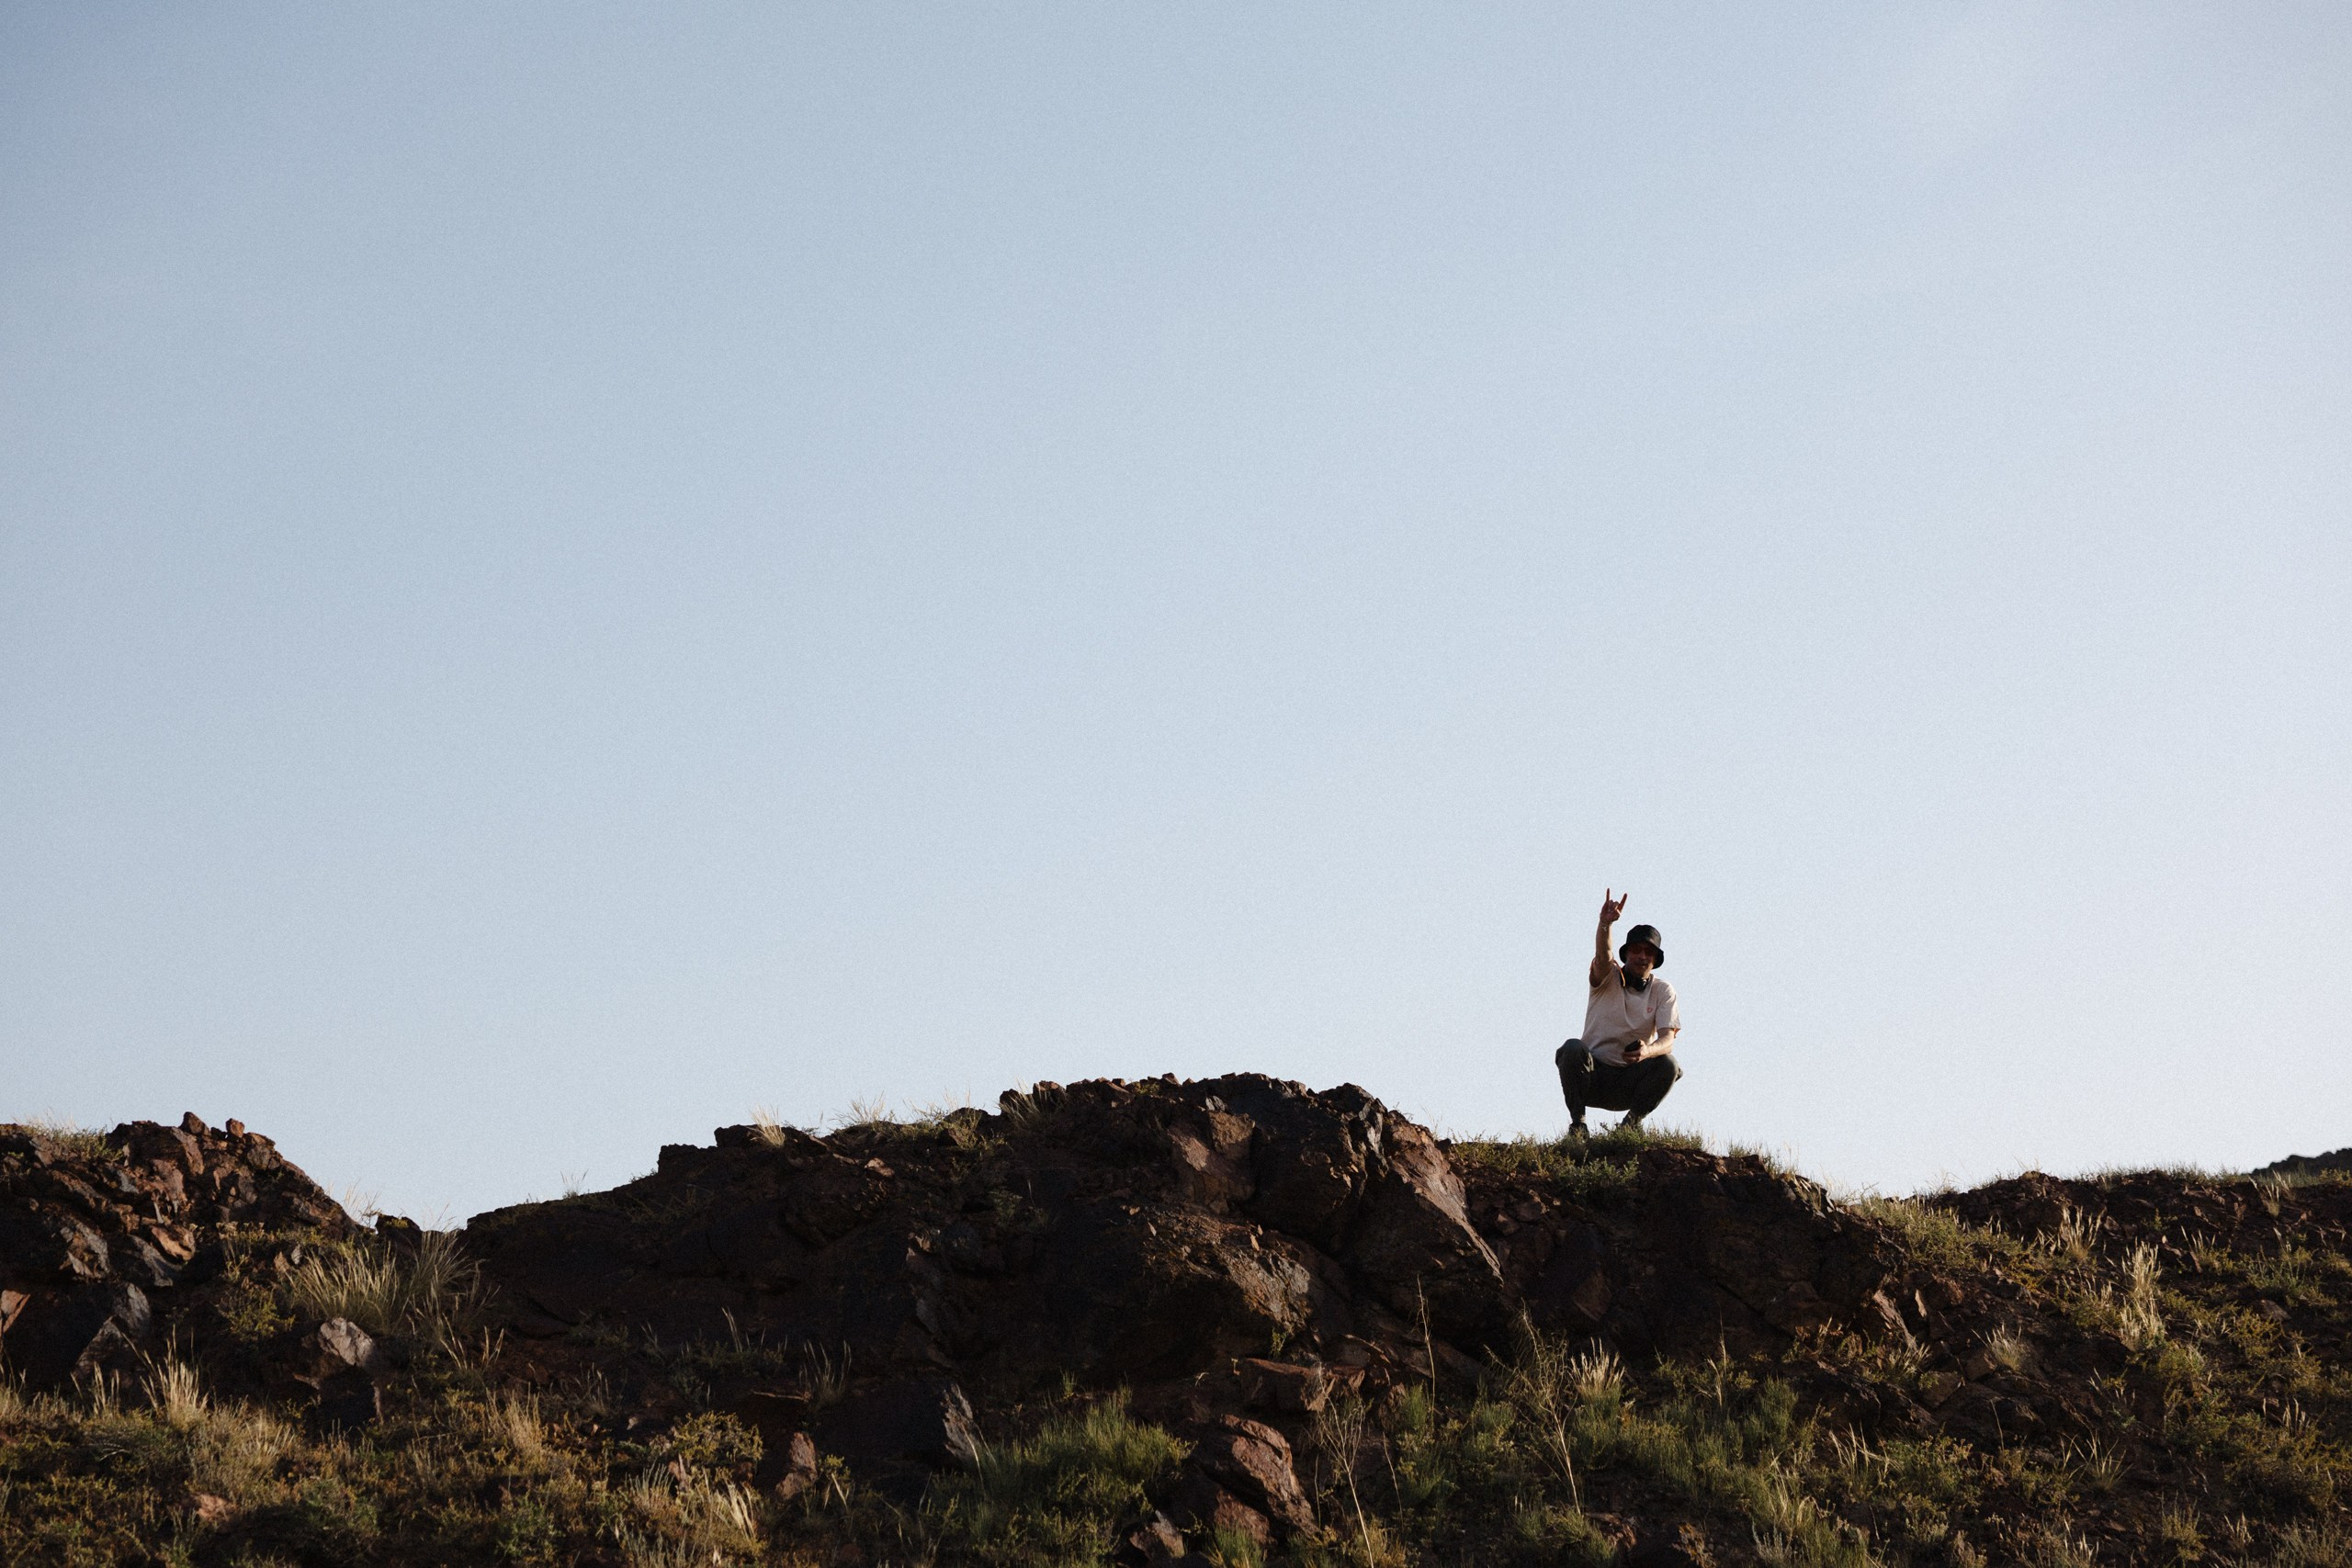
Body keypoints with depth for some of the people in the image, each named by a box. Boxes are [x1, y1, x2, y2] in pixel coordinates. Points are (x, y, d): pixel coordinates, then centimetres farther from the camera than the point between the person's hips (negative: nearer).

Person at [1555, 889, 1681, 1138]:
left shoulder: (1663, 991, 3)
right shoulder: (1608, 978, 0)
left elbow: (1667, 1039, -10)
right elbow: (1602, 955, -25)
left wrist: (1647, 1052, -35)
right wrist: (1605, 924, -48)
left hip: (1629, 1084, 1)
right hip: (1593, 1075, -1)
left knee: (1668, 1065, -28)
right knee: (1573, 1048, -32)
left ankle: (1633, 1121, -4)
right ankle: (1577, 1122, -15)